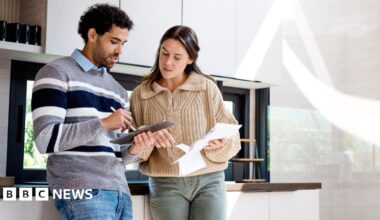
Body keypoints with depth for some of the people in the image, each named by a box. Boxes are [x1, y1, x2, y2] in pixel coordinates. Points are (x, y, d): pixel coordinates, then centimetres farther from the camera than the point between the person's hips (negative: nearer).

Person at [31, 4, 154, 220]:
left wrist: (134, 150, -1)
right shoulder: (57, 73, 0)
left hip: (120, 192, 7)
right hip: (82, 193, -7)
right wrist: (103, 123, -15)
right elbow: (46, 139, -11)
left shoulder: (118, 90, 20)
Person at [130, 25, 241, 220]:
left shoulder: (208, 88, 3)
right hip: (165, 186, 0)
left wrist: (221, 143, -18)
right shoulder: (140, 94, 5)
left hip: (209, 182, 0)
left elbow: (231, 135, 5)